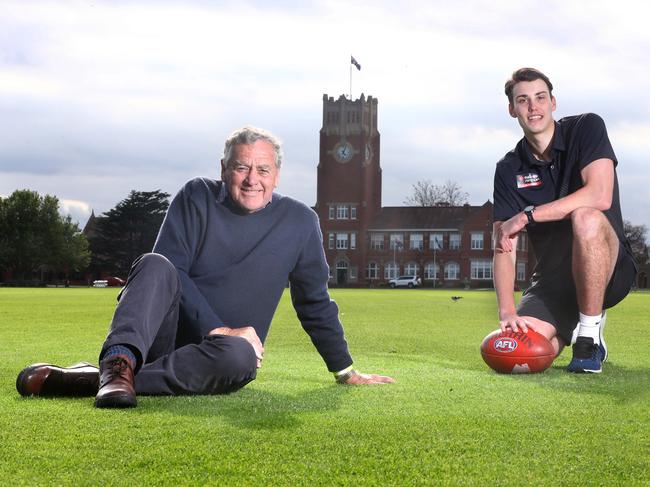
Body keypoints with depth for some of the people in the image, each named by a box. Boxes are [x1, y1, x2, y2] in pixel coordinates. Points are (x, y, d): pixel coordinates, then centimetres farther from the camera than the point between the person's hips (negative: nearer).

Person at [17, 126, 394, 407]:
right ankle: (120, 361, -51)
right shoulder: (197, 198, 1)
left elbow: (316, 303, 14)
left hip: (216, 349, 1)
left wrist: (346, 370, 17)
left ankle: (90, 380, -38)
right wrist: (218, 329, -20)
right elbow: (171, 271, -8)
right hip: (162, 334, 0)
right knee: (156, 265, -29)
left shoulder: (299, 222, 5)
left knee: (238, 355, -37)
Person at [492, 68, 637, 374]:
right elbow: (502, 248, -6)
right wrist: (507, 312, -23)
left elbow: (600, 196, -23)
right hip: (553, 280, 4)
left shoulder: (586, 128, -6)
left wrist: (527, 215, -21)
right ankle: (569, 329, 16)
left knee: (585, 218, -37)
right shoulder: (508, 170, 2)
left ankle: (589, 339, -21)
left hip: (608, 269, -4)